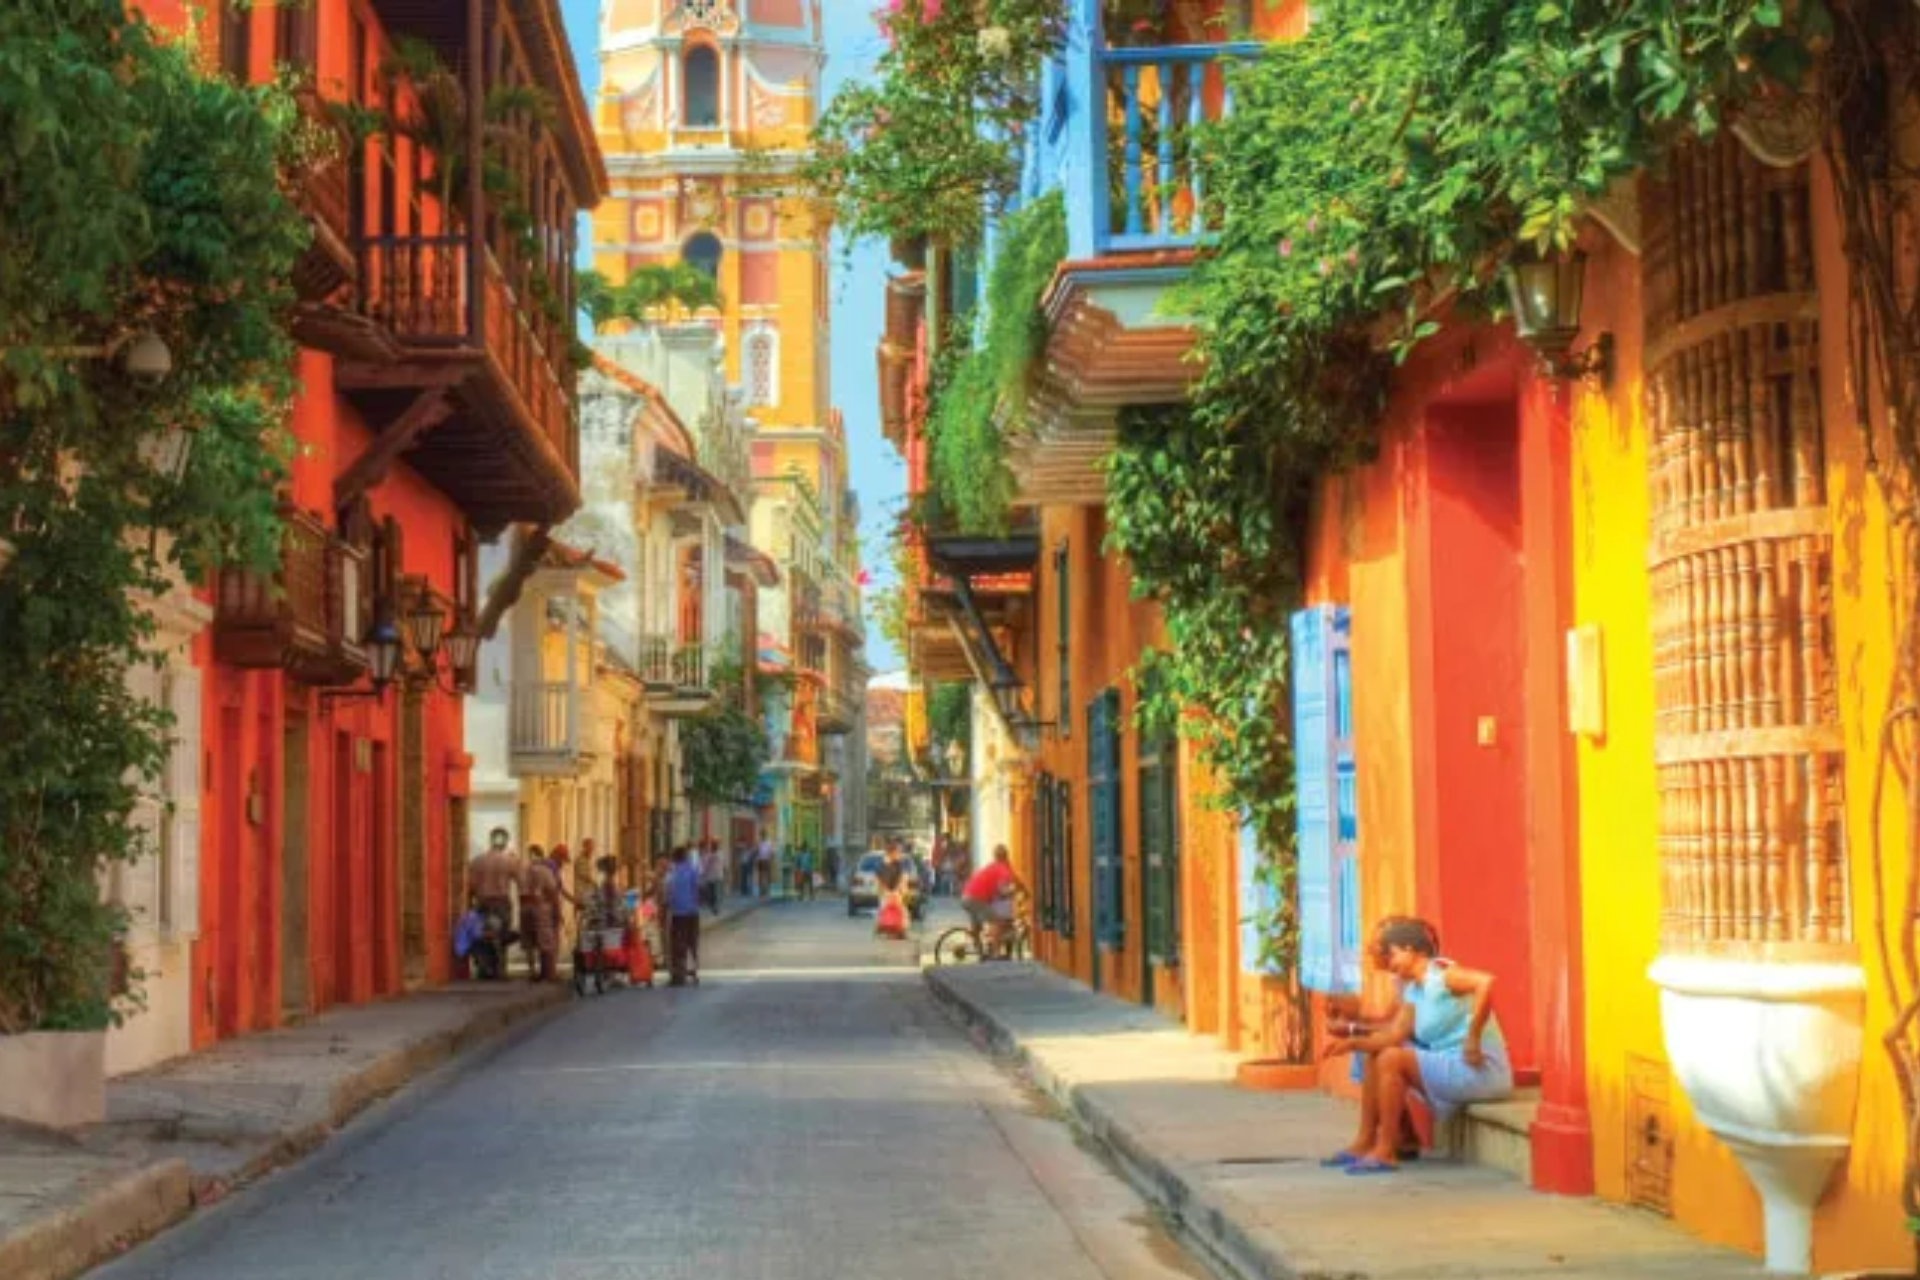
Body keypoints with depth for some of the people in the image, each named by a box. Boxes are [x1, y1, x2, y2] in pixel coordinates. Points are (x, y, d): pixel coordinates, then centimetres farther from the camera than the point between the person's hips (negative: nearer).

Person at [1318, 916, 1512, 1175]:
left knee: (1391, 1059, -21)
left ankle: (1385, 1152, -13)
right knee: (1376, 1055, 12)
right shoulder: (1412, 989, 13)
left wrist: (1473, 1039, -28)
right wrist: (1351, 1042, -5)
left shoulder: (1440, 972, -13)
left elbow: (1486, 982, -31)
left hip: (1480, 1070, -10)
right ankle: (1365, 1143, 11)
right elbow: (1395, 1036, 6)